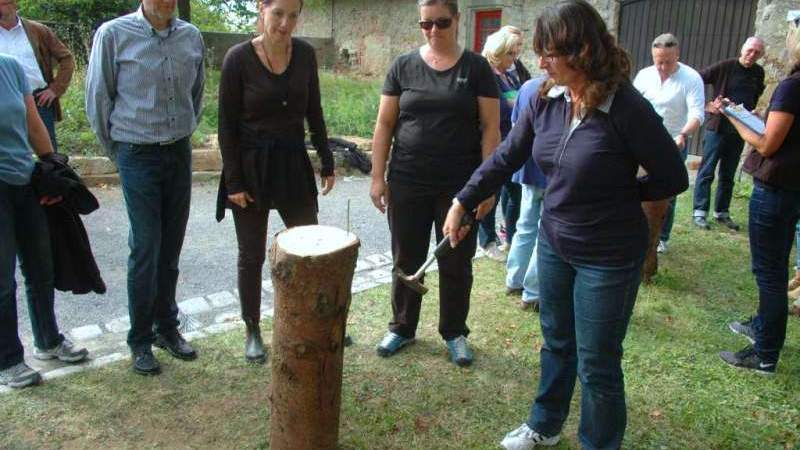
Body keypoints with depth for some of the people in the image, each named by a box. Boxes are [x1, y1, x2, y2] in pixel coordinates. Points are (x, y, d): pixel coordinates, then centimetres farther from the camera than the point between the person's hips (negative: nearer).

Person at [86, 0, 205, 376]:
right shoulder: (114, 34, -8)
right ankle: (140, 341, 12)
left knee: (171, 249, 10)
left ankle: (167, 327, 24)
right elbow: (98, 99, -1)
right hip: (138, 154, -4)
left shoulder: (191, 36, 3)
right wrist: (117, 153, 6)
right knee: (146, 250, -3)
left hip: (180, 152, 4)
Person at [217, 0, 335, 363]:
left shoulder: (305, 54, 0)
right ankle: (253, 332, 25)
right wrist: (234, 181, -12)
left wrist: (327, 161, 7)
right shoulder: (239, 58, -11)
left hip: (294, 163, 4)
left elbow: (314, 113, 8)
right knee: (252, 255, 8)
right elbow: (227, 125, -9)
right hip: (251, 166, -3)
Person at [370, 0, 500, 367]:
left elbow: (491, 128, -2)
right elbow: (384, 124, 4)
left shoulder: (476, 67, 0)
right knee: (407, 261, 12)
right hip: (408, 184, 1)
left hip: (459, 185, -1)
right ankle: (402, 327, 30)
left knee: (456, 264, 10)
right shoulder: (403, 66, 3)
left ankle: (454, 332, 28)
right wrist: (378, 176, -1)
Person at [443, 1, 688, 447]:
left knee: (596, 364, 9)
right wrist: (462, 203, 3)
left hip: (609, 256, -6)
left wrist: (615, 195, -6)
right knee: (556, 344, 24)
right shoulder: (545, 100, -5)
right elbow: (506, 159, 4)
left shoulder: (626, 108, -22)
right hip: (554, 244, 6)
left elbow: (673, 178, -13)